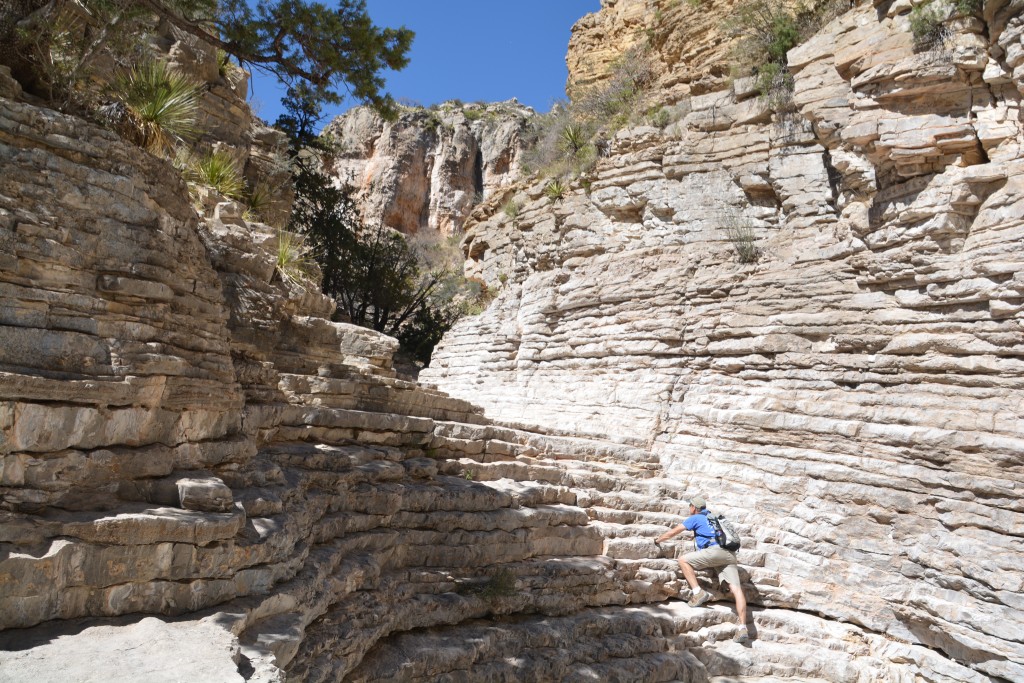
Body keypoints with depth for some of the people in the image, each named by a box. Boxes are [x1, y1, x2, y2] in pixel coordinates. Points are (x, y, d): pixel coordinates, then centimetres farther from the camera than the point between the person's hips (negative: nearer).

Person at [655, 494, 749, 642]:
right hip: (730, 554, 7)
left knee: (683, 560, -1)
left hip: (715, 551, -7)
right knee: (736, 589, -4)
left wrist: (658, 540, 30)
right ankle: (743, 629, -14)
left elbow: (672, 533, 16)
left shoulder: (695, 518, 12)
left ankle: (698, 593, -13)